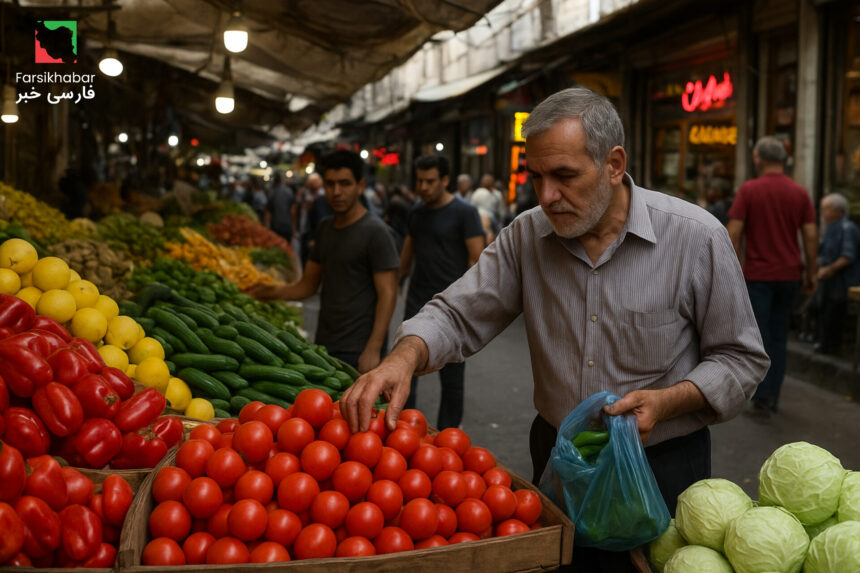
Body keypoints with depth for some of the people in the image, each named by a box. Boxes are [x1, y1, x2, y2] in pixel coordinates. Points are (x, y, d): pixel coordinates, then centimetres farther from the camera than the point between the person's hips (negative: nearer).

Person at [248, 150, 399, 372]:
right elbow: (308, 284, 16)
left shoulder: (375, 231, -10)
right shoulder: (325, 227, 13)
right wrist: (274, 293, -3)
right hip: (324, 345, 7)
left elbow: (387, 294, -14)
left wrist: (373, 350, -21)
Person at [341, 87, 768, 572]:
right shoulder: (526, 236, -6)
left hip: (662, 465, -3)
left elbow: (742, 359, -8)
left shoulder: (697, 238, -15)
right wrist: (406, 356, -26)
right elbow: (459, 316, -5)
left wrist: (668, 402, -24)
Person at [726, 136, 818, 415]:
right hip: (788, 274, 3)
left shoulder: (748, 190, -6)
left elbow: (733, 232, -11)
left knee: (759, 337, 1)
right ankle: (773, 396, 18)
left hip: (757, 274, -3)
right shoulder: (799, 193, 3)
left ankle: (762, 398, -3)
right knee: (779, 335, 13)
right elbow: (811, 235, 1)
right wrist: (811, 273, 8)